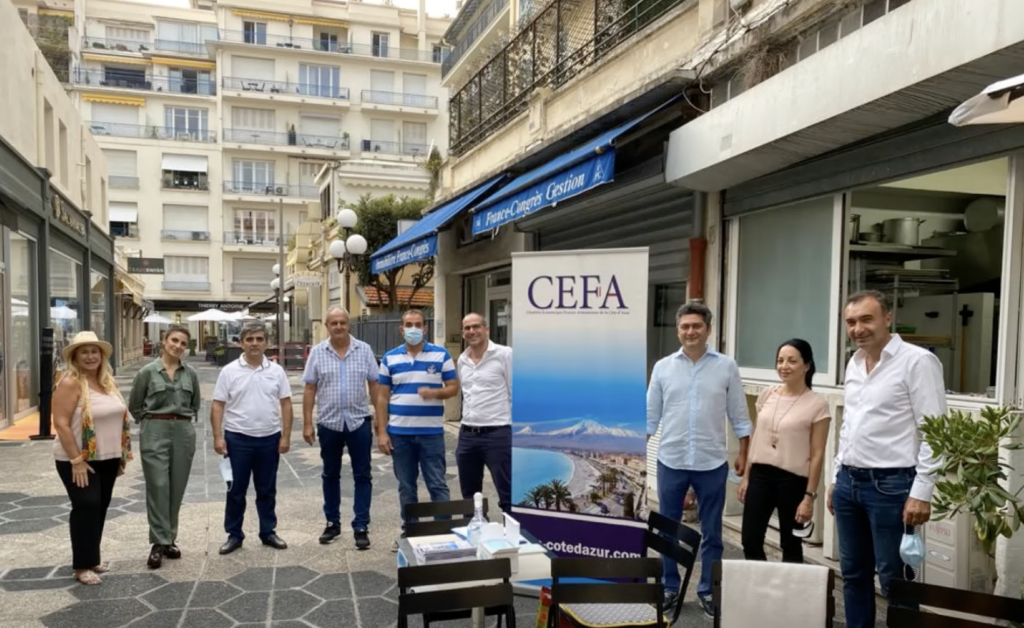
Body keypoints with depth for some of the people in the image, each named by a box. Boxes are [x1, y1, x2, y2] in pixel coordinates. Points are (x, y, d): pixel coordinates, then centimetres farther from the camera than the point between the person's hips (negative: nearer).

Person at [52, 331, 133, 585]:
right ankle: (82, 566, 2)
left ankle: (92, 558, 24)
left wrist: (122, 455, 13)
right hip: (79, 461, -7)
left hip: (107, 459, 7)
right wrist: (77, 461, -22)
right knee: (86, 507, -8)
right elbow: (61, 424, -19)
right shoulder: (70, 384, -14)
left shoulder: (108, 382, 7)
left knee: (100, 507, 12)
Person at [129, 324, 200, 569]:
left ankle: (170, 539, 19)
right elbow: (134, 406, 7)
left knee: (177, 489, 8)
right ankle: (159, 543, 1)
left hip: (184, 433, 3)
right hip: (155, 433, -3)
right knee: (158, 487, -5)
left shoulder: (191, 373, 5)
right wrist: (152, 422, 6)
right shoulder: (147, 372, -3)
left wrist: (184, 420, 12)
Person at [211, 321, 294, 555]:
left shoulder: (276, 371, 1)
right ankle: (234, 534, 20)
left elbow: (286, 404, 3)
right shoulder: (229, 371, -3)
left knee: (267, 490, 12)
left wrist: (286, 436, -2)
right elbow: (218, 406, -2)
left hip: (269, 439, 2)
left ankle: (268, 532, 23)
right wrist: (218, 437, -9)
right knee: (236, 490, 8)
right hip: (238, 439, -1)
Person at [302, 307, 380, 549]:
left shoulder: (364, 350, -1)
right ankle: (332, 523, 28)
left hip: (359, 422, -1)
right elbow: (310, 390, 1)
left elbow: (374, 385, 2)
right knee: (330, 475, 13)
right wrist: (307, 423, -2)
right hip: (329, 423, 1)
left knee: (362, 476, 3)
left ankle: (361, 527, 11)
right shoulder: (317, 353, -1)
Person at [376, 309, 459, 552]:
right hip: (399, 432, 2)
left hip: (432, 432, -2)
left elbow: (454, 388, 1)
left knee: (437, 485, 2)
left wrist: (434, 393, -20)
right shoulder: (389, 358, 6)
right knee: (406, 486, 11)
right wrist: (382, 431, -1)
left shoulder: (441, 355, 0)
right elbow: (382, 397, 6)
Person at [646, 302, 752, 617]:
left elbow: (738, 414, 4)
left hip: (712, 463, -1)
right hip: (671, 462, 1)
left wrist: (743, 453, 1)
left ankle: (708, 591, 25)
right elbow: (650, 415, 5)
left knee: (711, 532, 9)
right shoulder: (663, 367, 2)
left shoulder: (727, 366, 0)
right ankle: (669, 587, 27)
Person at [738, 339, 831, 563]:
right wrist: (746, 476, 10)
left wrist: (809, 496, -11)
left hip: (793, 479, -4)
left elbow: (817, 454, -8)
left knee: (791, 546, 8)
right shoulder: (767, 395, 6)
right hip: (760, 474, 5)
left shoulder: (817, 404, -8)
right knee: (750, 542, 4)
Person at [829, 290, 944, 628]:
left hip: (891, 485, -7)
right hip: (849, 481, 7)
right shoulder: (854, 363, 11)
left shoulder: (917, 361, -11)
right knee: (853, 573, 15)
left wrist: (921, 492, -17)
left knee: (893, 579, 3)